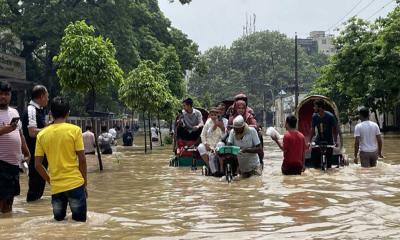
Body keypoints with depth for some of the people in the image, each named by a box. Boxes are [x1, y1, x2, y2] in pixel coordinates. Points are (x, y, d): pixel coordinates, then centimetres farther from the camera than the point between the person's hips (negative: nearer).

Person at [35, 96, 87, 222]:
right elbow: (82, 159, -5)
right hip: (75, 183, -3)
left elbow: (37, 165, 4)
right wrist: (85, 182, 6)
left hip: (56, 186, 3)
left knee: (59, 220, 16)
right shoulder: (74, 130, -4)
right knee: (79, 221, 5)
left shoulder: (42, 134, 5)